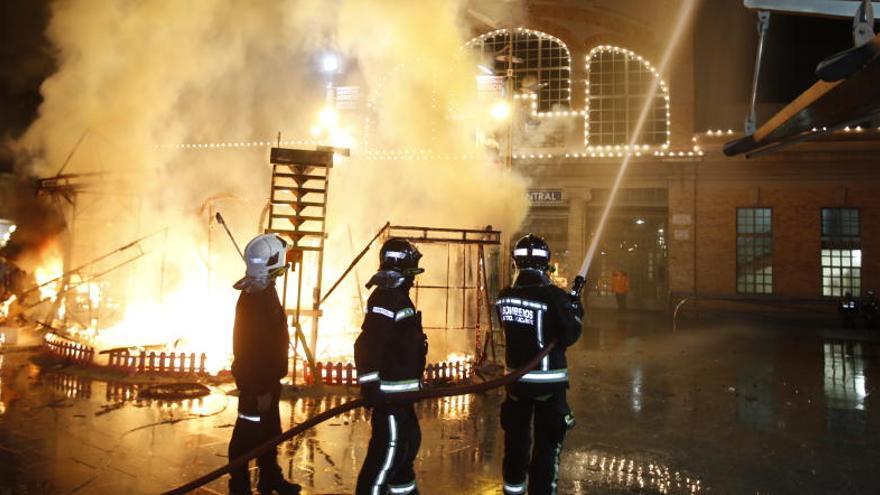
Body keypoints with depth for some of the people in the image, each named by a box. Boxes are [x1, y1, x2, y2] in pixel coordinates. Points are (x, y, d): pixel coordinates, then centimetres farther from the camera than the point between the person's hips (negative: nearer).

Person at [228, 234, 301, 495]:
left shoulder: (265, 290, 7)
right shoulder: (254, 298, -24)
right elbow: (253, 346, -26)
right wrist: (261, 389, -22)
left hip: (267, 377, 10)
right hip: (256, 379, -10)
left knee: (269, 430, 21)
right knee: (248, 434, 4)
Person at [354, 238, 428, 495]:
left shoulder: (397, 296, 14)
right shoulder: (386, 298, -19)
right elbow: (367, 345, -26)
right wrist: (370, 387, -26)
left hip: (400, 389, 11)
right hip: (388, 392, -11)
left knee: (410, 439, 22)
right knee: (390, 449, -6)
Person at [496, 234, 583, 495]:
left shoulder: (504, 296, -3)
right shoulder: (553, 295, -18)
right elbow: (569, 336, -14)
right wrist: (575, 312, 4)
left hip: (516, 377, 5)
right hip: (549, 380, -5)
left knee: (516, 434, 21)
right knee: (547, 441, 5)